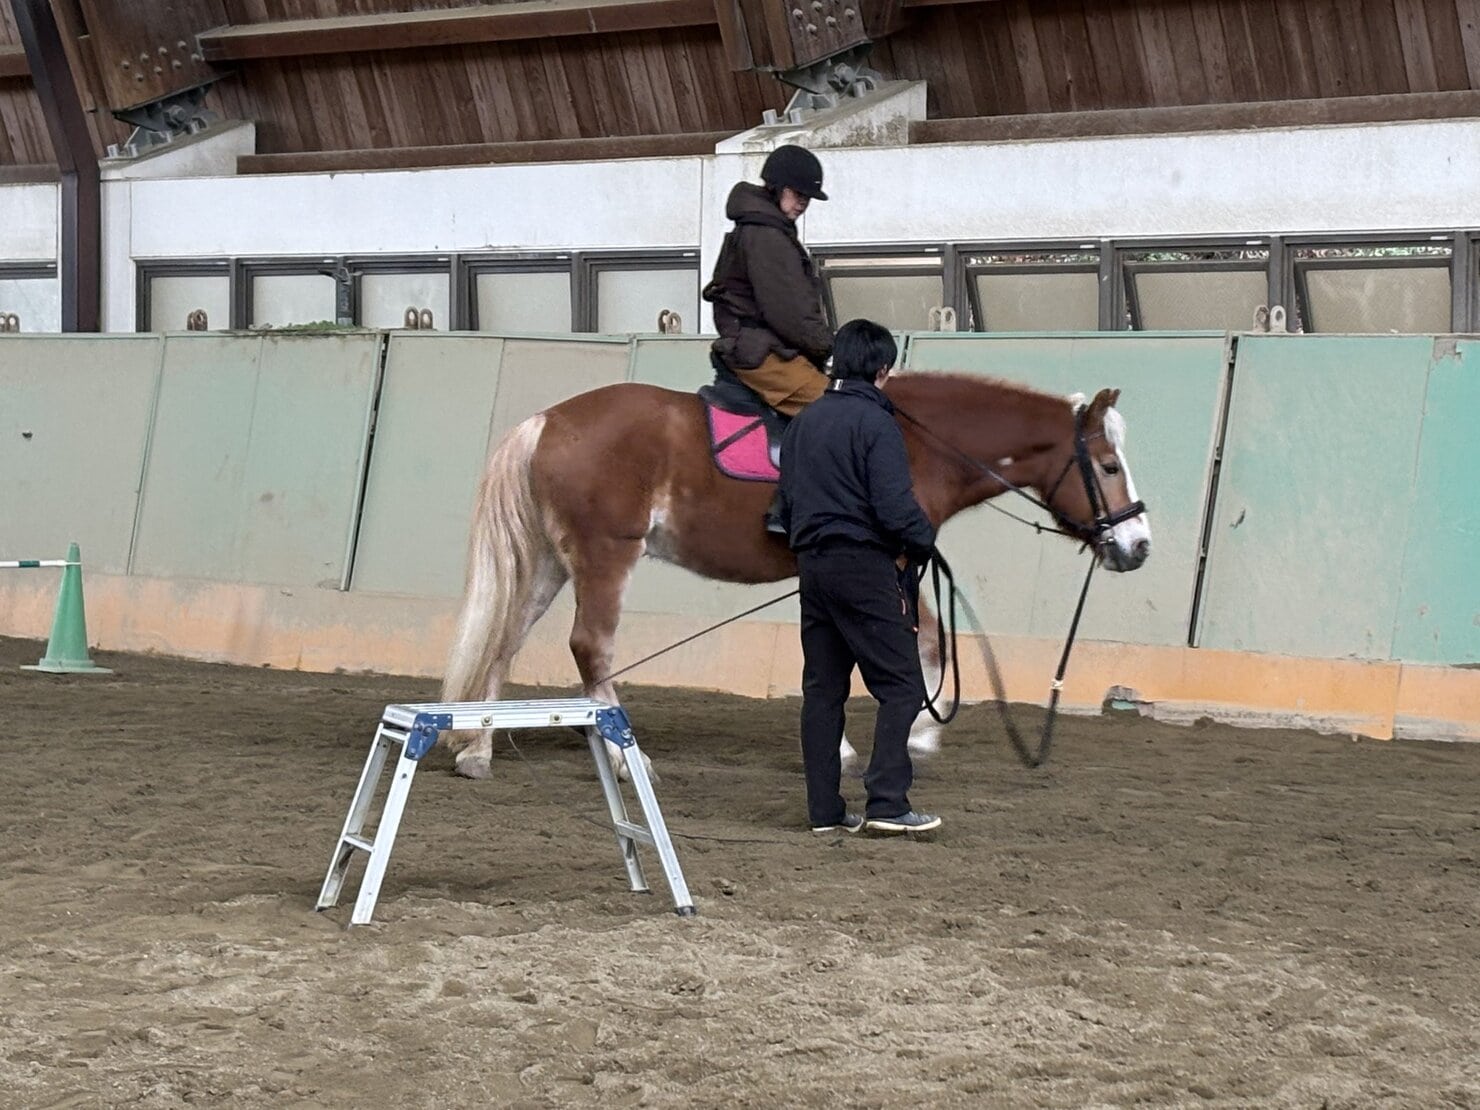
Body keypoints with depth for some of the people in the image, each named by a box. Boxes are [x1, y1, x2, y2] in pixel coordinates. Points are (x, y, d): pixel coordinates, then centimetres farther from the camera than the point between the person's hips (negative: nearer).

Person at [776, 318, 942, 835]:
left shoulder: (803, 422, 12)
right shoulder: (876, 423, -12)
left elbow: (787, 501, 15)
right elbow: (895, 506, -18)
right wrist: (923, 542, -1)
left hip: (812, 564, 8)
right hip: (865, 565, -8)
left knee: (822, 688, 10)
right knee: (901, 686, -3)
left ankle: (825, 808, 10)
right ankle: (887, 802, -12)